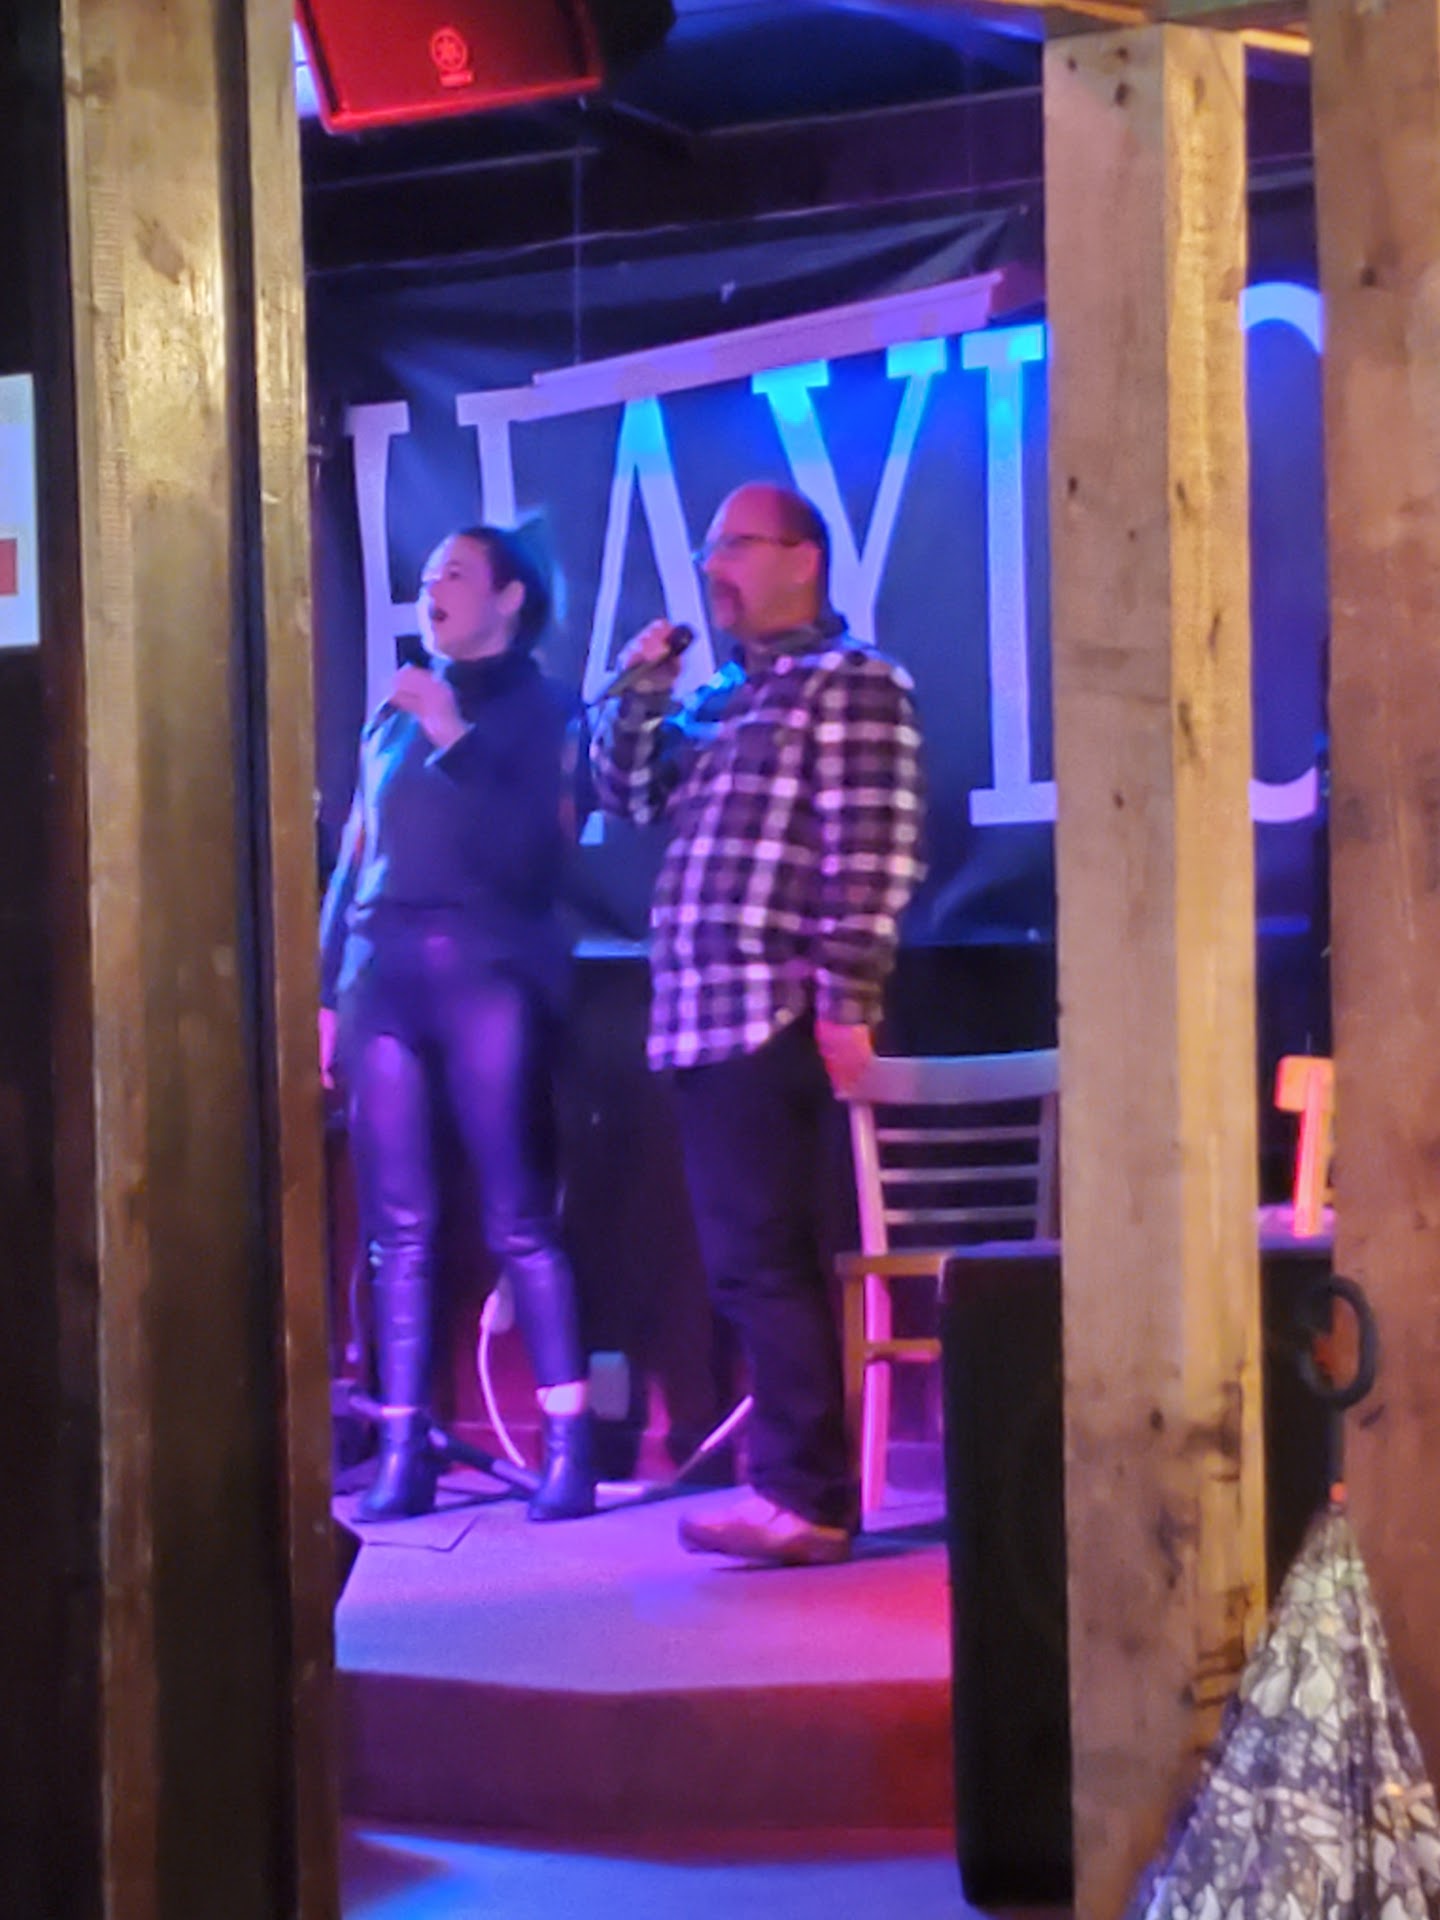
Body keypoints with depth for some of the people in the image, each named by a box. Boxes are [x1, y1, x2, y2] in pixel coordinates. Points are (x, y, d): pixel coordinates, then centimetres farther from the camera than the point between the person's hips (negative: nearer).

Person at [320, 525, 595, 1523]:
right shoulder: (393, 719, 19)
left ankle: (570, 1445, -4)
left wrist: (453, 737, -9)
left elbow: (535, 850, -8)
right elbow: (352, 865, 18)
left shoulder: (544, 709, 7)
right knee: (398, 1227, 1)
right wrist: (324, 993, 12)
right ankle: (403, 1450, 3)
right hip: (382, 973, 4)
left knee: (521, 1222, -7)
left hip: (490, 973, -4)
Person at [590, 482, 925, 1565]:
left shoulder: (852, 683, -5)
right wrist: (641, 693, 9)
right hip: (704, 1018, 9)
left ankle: (808, 1500, -5)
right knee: (752, 1261, 11)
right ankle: (796, 1478, 18)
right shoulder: (722, 698, 22)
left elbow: (872, 854, -14)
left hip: (777, 1018, -9)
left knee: (761, 1261, -10)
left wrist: (845, 999, -20)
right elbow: (630, 795, 23)